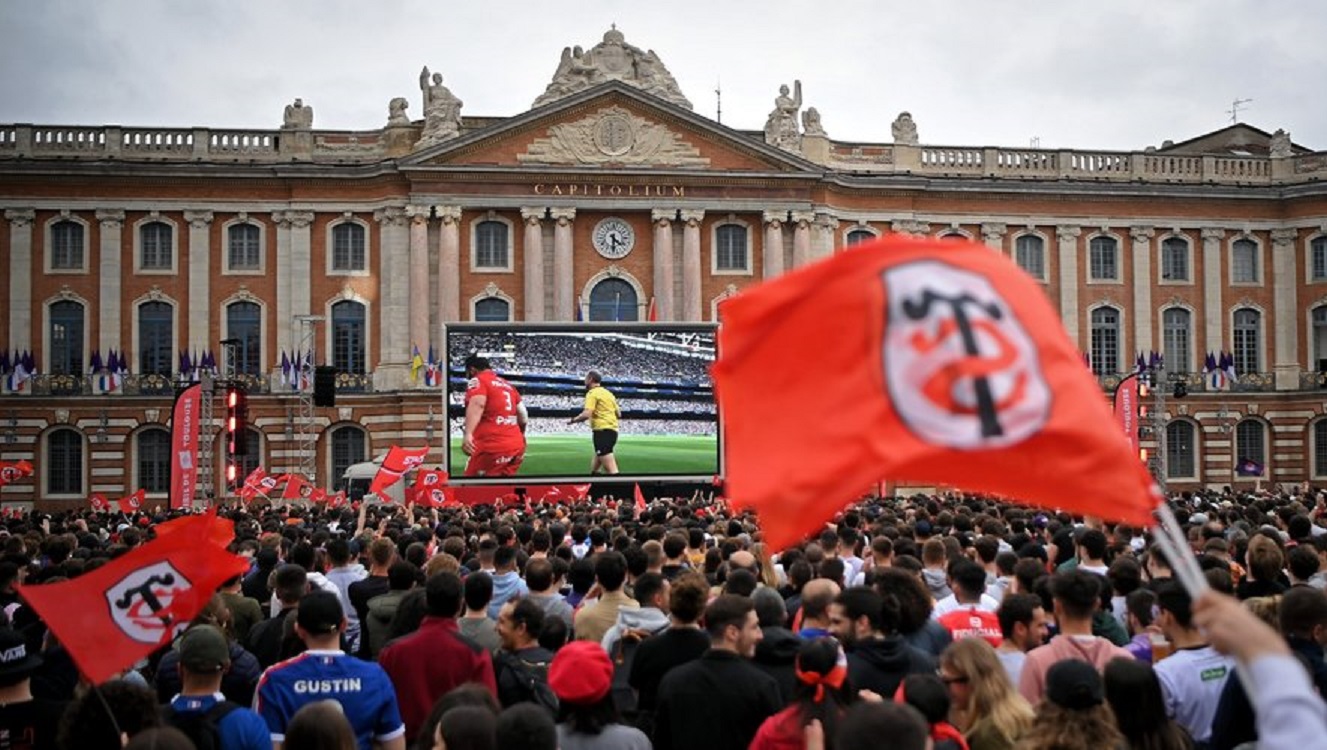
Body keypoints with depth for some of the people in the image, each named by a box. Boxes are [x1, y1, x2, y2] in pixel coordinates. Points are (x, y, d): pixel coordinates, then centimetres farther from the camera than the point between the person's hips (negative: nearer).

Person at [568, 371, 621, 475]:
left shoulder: (592, 393, -7)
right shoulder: (608, 393, 19)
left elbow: (586, 414, -19)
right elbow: (619, 414, 21)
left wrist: (572, 420, -3)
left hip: (602, 431, -9)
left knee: (611, 471, -16)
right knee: (594, 470, 21)